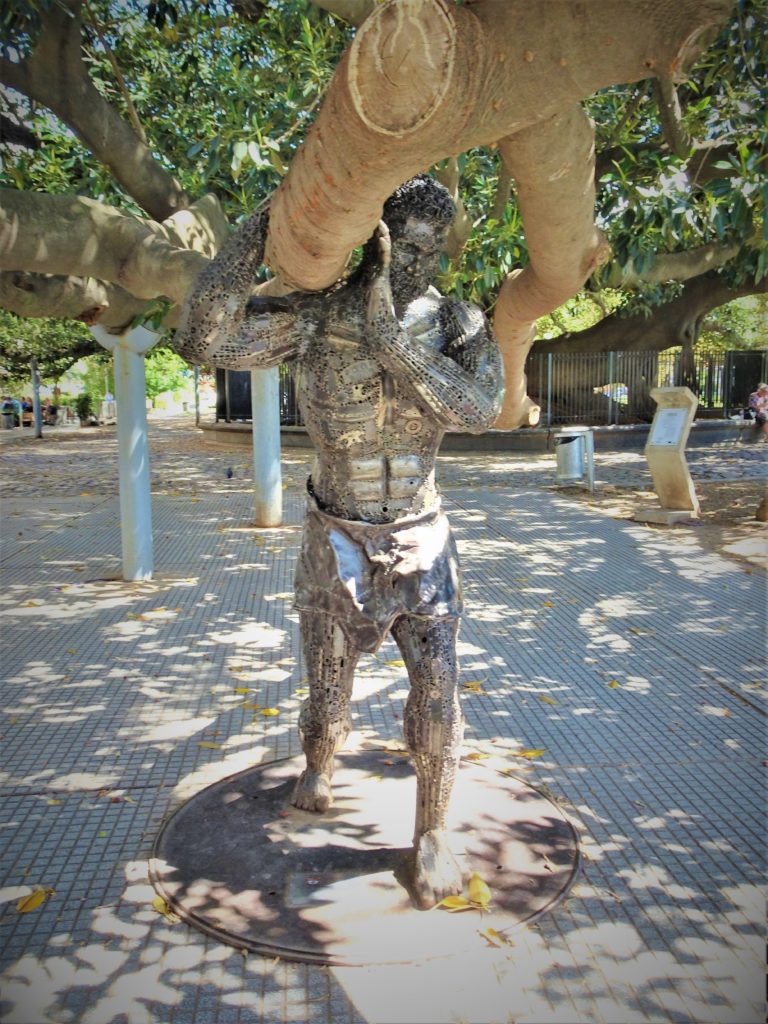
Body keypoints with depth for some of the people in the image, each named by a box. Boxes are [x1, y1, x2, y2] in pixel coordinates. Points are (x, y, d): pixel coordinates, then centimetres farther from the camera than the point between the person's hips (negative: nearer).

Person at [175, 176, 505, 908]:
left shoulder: (457, 323, -8)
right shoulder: (313, 315, -14)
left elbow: (478, 408, -28)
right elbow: (202, 339, -28)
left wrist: (390, 332, -34)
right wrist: (261, 227, -30)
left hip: (421, 544, 1)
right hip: (338, 544, 0)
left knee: (437, 692, -6)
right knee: (329, 693, 14)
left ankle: (431, 833, 19)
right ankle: (317, 765, 50)